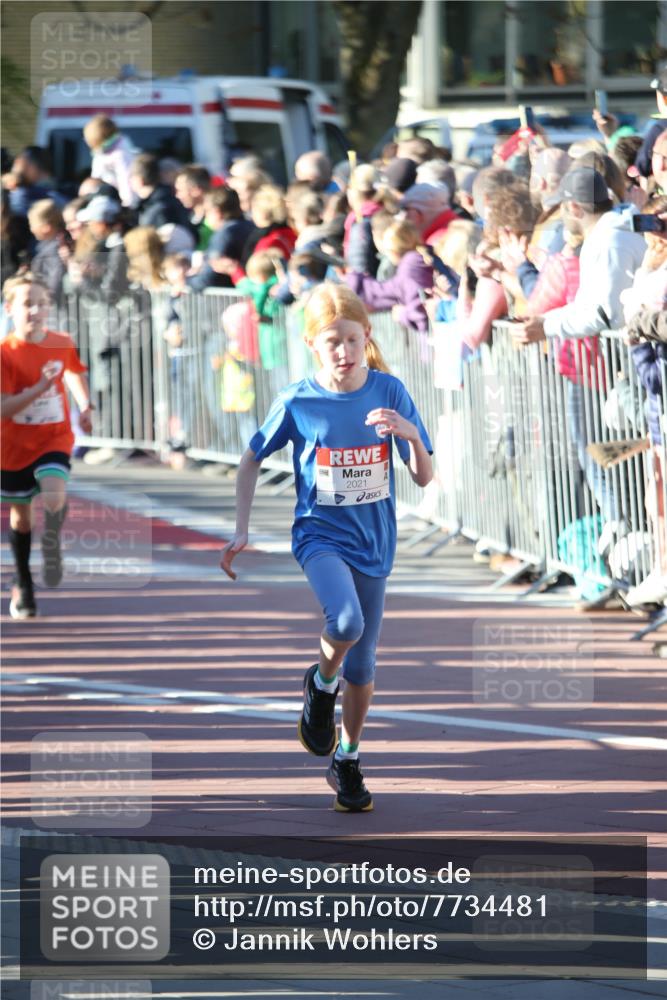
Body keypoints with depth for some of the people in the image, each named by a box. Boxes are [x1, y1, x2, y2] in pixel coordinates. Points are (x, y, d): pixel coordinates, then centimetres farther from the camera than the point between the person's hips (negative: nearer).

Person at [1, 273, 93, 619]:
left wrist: (85, 406, 8)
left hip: (54, 440, 1)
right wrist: (40, 388, -33)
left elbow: (75, 373, 19)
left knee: (54, 496, -28)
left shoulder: (62, 344, -6)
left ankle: (51, 547, 2)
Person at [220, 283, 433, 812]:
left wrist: (412, 435, -25)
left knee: (362, 662, 11)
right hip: (320, 533, -2)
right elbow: (252, 460, 6)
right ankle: (322, 685, 2)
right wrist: (242, 530, 1)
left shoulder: (389, 392, -6)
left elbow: (425, 478, -5)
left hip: (373, 542, 2)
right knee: (346, 622, -31)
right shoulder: (298, 402, -9)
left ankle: (348, 760, 31)